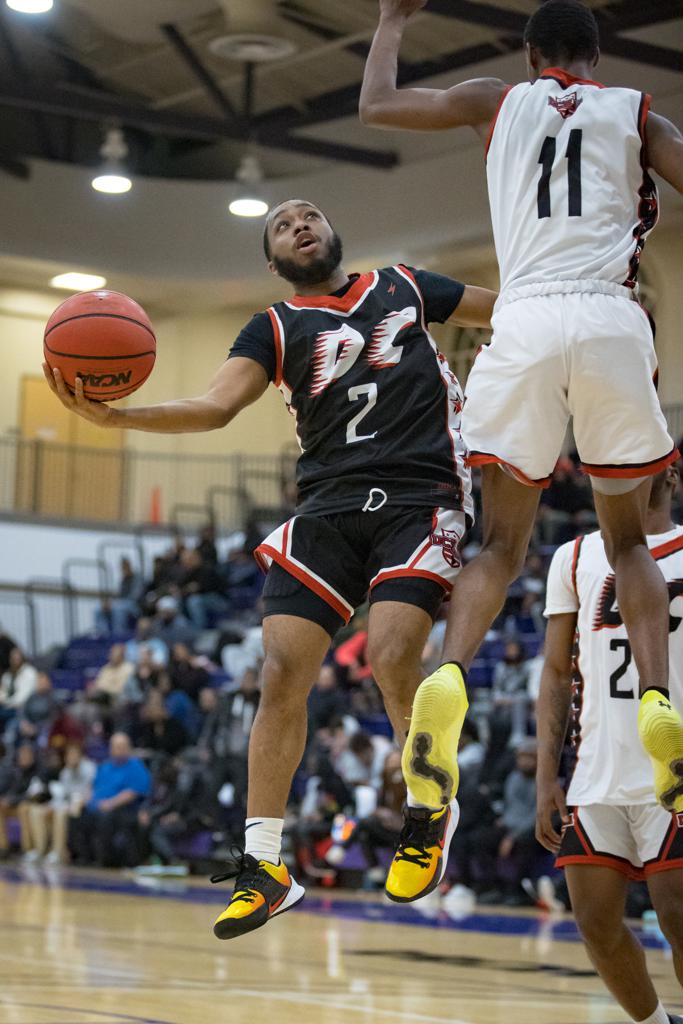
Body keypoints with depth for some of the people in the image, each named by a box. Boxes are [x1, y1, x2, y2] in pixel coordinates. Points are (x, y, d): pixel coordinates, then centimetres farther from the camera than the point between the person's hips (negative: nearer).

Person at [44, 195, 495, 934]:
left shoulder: (404, 287, 16)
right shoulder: (276, 329, 11)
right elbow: (215, 407, -6)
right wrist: (112, 416, -22)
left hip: (420, 498, -1)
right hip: (329, 505, 2)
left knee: (390, 653, -23)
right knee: (282, 670, -11)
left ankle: (433, 810, 4)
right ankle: (264, 865, 0)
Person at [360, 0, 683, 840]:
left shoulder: (500, 100, 18)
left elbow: (375, 105, 24)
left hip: (525, 323, 0)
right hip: (613, 322, 0)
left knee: (501, 543, 5)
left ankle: (449, 676, -23)